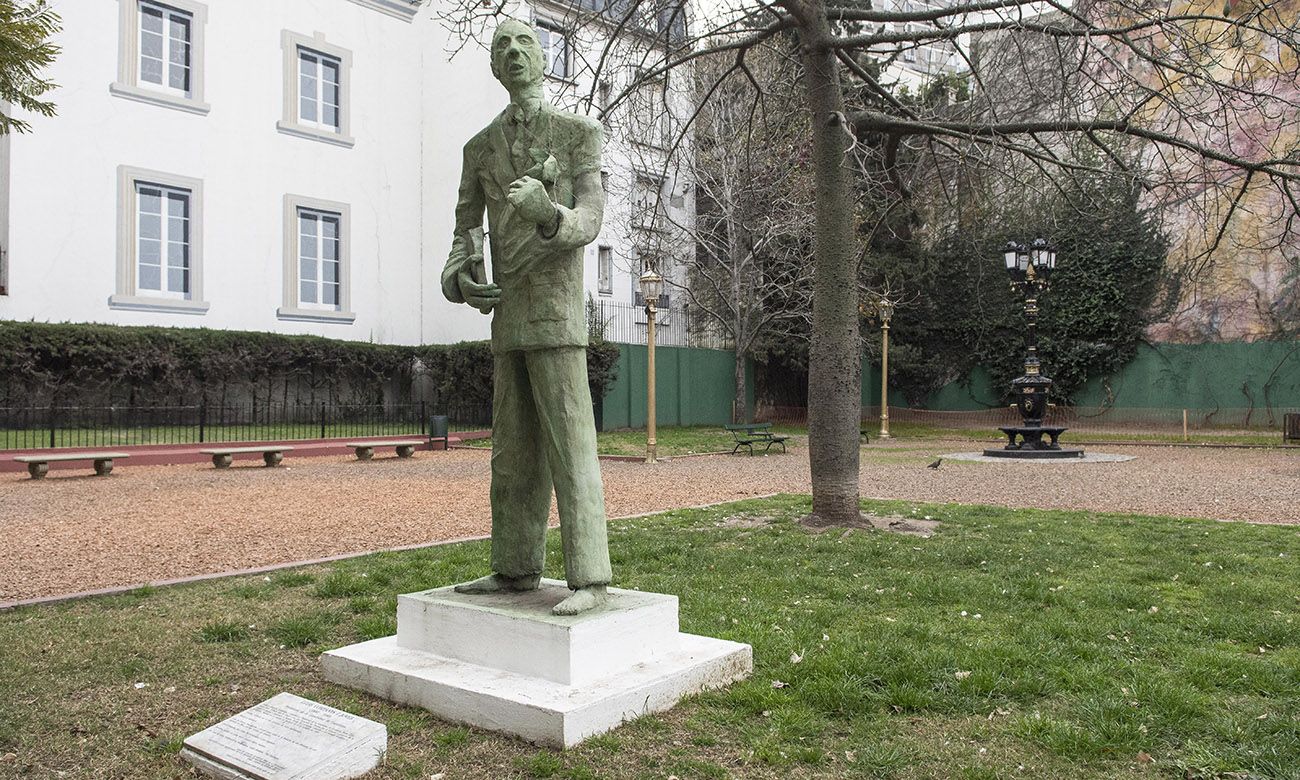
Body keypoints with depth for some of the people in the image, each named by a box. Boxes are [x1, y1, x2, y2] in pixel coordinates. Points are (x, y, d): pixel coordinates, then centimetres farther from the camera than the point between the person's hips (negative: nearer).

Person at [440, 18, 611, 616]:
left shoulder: (580, 132, 2)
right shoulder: (479, 148, 17)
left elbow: (588, 222, -9)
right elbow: (466, 237, 10)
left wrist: (548, 214, -34)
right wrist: (460, 282, -15)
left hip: (557, 311, -6)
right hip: (509, 318, 6)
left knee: (568, 445, -11)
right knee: (515, 450, 7)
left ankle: (588, 578, -8)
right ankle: (516, 568, 15)